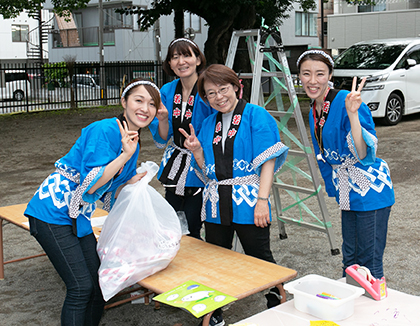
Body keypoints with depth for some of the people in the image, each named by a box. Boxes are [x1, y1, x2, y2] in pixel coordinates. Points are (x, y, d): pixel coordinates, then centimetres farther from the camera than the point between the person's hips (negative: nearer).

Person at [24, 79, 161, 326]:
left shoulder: (133, 145, 8)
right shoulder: (105, 130, -19)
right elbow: (89, 185, -24)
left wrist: (136, 181, -4)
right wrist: (125, 155, -23)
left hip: (79, 218, 9)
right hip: (53, 213, -9)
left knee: (100, 284, 10)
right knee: (81, 287, -8)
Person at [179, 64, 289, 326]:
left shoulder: (257, 115, -4)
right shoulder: (209, 124, 13)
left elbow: (268, 161, -10)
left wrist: (262, 200, -17)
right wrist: (197, 151, -2)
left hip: (248, 203, -5)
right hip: (217, 204, 5)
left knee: (260, 259, 7)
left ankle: (280, 305, 29)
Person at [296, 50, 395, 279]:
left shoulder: (345, 102, -20)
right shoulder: (314, 111, 6)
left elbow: (364, 154, -30)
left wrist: (352, 114, -41)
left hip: (371, 192, -8)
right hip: (348, 194, 8)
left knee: (369, 263, 0)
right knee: (349, 260, 19)